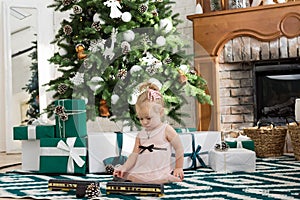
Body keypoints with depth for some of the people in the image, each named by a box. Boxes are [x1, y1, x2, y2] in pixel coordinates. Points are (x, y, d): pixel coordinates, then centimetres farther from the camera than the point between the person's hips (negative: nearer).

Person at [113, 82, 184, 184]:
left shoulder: (166, 130, -1)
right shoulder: (140, 135, 13)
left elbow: (179, 148, 3)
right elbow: (134, 155, 9)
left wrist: (178, 168, 4)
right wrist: (124, 168, -6)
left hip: (160, 173, -4)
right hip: (141, 173, 4)